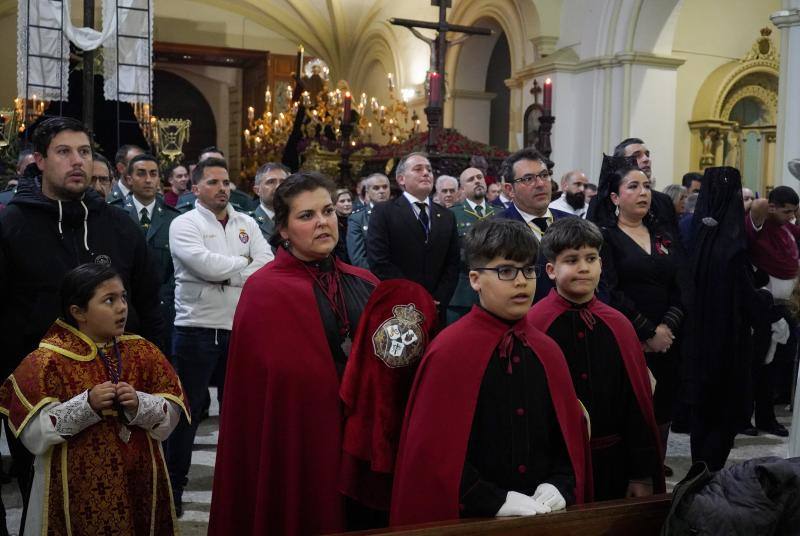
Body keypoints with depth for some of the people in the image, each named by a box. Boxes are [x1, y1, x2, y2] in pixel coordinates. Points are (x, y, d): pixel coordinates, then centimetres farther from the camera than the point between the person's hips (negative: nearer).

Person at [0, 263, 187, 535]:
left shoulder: (143, 353, 2)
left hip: (138, 481, 3)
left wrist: (139, 404, -18)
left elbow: (171, 414, 0)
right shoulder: (48, 361, -8)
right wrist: (86, 405, -23)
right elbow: (33, 432, -13)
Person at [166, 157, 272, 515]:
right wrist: (244, 265, -7)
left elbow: (268, 267, -3)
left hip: (241, 329, 5)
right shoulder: (184, 224, -5)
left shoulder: (247, 224, 9)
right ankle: (173, 488, 16)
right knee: (187, 411, 4)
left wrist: (224, 272, -13)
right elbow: (205, 265, -20)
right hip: (197, 329, -4)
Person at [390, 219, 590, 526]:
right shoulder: (448, 353, -12)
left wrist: (559, 486, -6)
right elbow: (433, 449, -14)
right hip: (473, 519, -5)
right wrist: (494, 502, -17)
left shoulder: (547, 352, 5)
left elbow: (570, 432, 10)